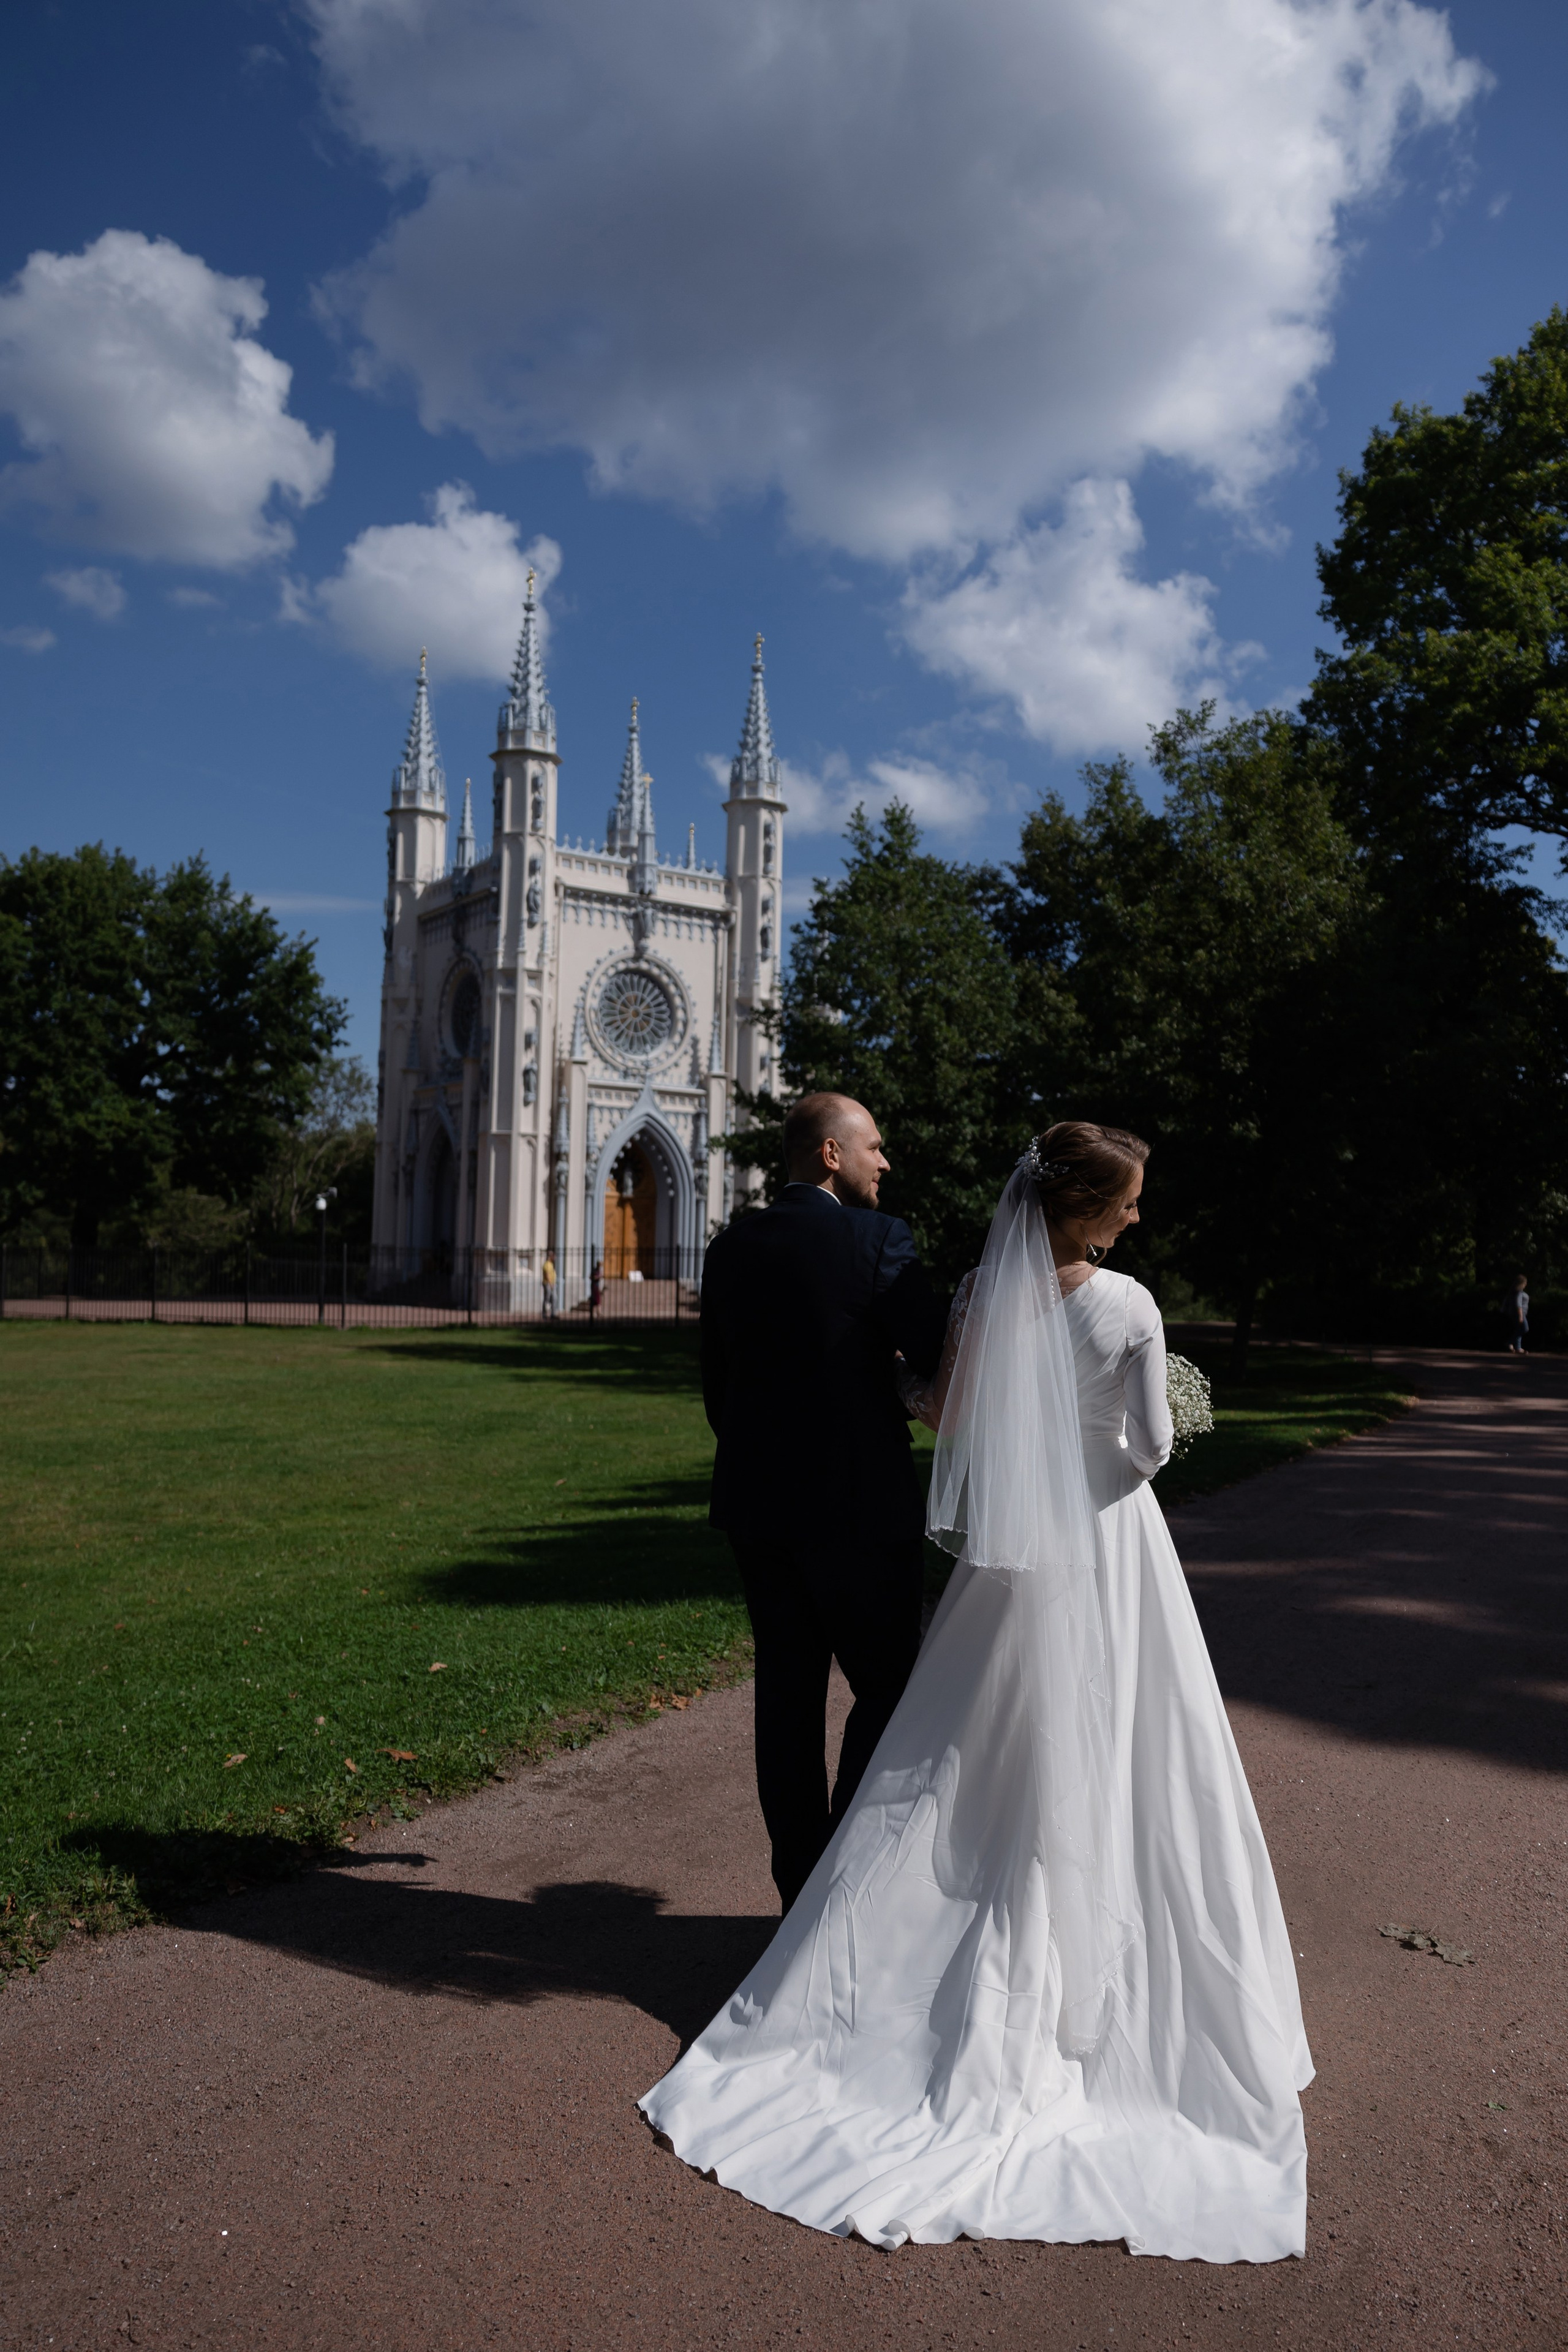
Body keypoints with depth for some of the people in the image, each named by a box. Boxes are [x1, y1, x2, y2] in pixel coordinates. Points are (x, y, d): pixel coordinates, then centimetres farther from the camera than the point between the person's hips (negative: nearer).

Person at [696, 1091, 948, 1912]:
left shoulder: (731, 1248, 5)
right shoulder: (878, 1240, -12)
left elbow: (715, 1384, 10)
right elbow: (938, 1355, -10)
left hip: (756, 1504, 6)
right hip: (862, 1504, -5)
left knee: (787, 1691, 13)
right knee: (886, 1688, 10)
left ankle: (801, 1888, 22)